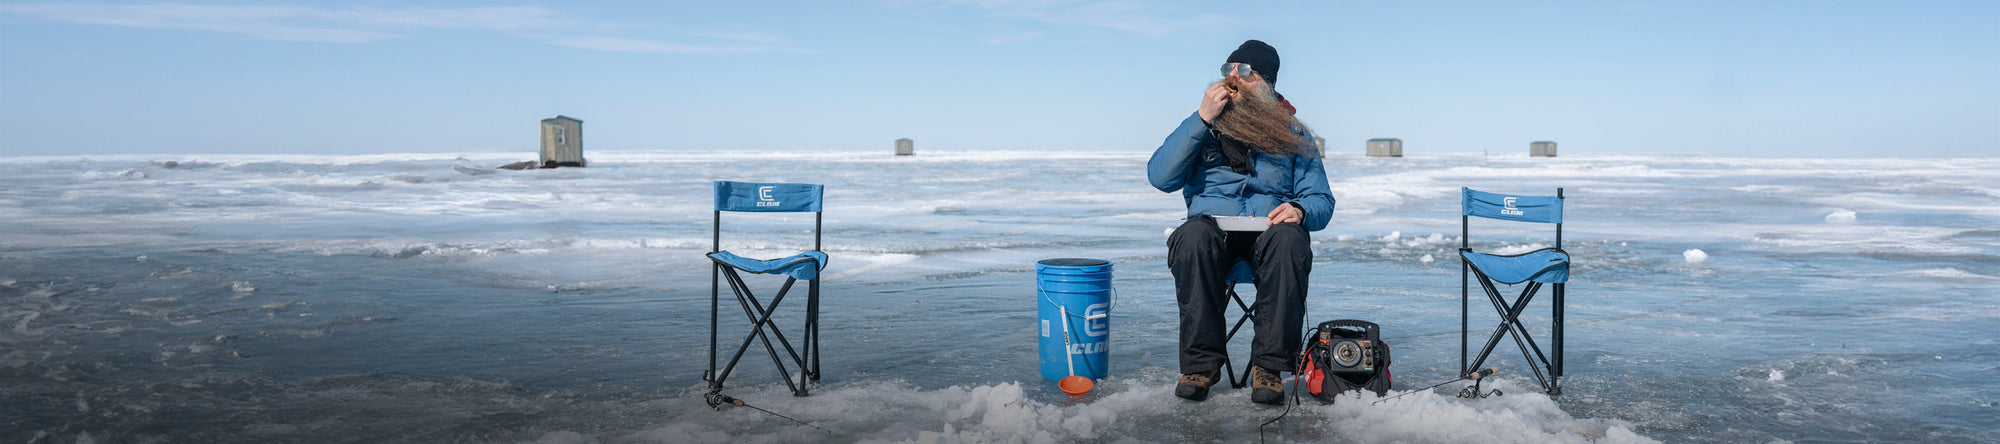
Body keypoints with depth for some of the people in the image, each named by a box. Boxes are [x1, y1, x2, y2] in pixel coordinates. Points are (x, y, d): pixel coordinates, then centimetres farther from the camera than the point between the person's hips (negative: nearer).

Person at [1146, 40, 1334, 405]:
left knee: (1289, 239, -37)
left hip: (1269, 228, 0)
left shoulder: (1292, 133, 17)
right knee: (1193, 235, -36)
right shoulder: (1203, 128, 16)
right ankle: (1200, 362, -28)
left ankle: (1269, 365, -30)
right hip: (1214, 226, 0)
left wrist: (1300, 209, -14)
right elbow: (1160, 178, -2)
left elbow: (1321, 201, 11)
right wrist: (1202, 118, -7)